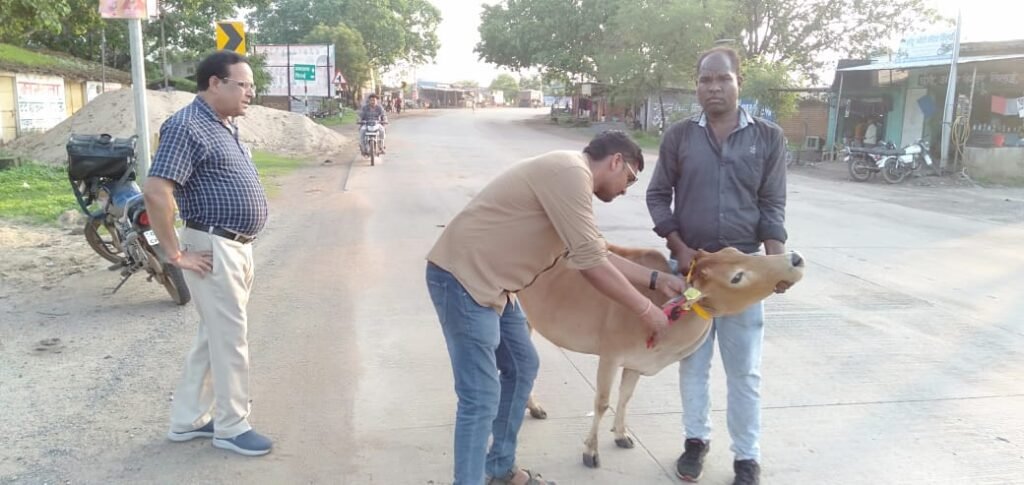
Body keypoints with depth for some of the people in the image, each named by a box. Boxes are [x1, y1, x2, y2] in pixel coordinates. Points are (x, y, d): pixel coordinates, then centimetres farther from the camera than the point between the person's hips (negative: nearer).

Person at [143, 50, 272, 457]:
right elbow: (155, 192, -25)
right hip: (214, 250, -9)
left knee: (214, 336, 17)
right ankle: (231, 427, 16)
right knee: (230, 339, 0)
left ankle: (189, 419, 29)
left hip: (238, 247, 10)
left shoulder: (227, 125, 13)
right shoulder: (187, 127, -17)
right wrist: (176, 254, -20)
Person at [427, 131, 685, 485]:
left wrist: (655, 279, 19)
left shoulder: (569, 178, 17)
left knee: (521, 366, 20)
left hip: (486, 280, 11)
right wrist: (646, 310, -8)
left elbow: (598, 253, 21)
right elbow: (590, 263, -18)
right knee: (482, 397, -8)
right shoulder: (571, 173, -16)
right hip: (462, 278, -11)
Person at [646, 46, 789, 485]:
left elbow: (772, 206, 2)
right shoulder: (679, 136, 1)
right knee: (693, 361, 11)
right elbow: (658, 195, 4)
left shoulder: (768, 137, 1)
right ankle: (696, 439, 29)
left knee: (744, 369, 6)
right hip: (689, 263, 1)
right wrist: (679, 248, -7)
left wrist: (777, 259, -12)